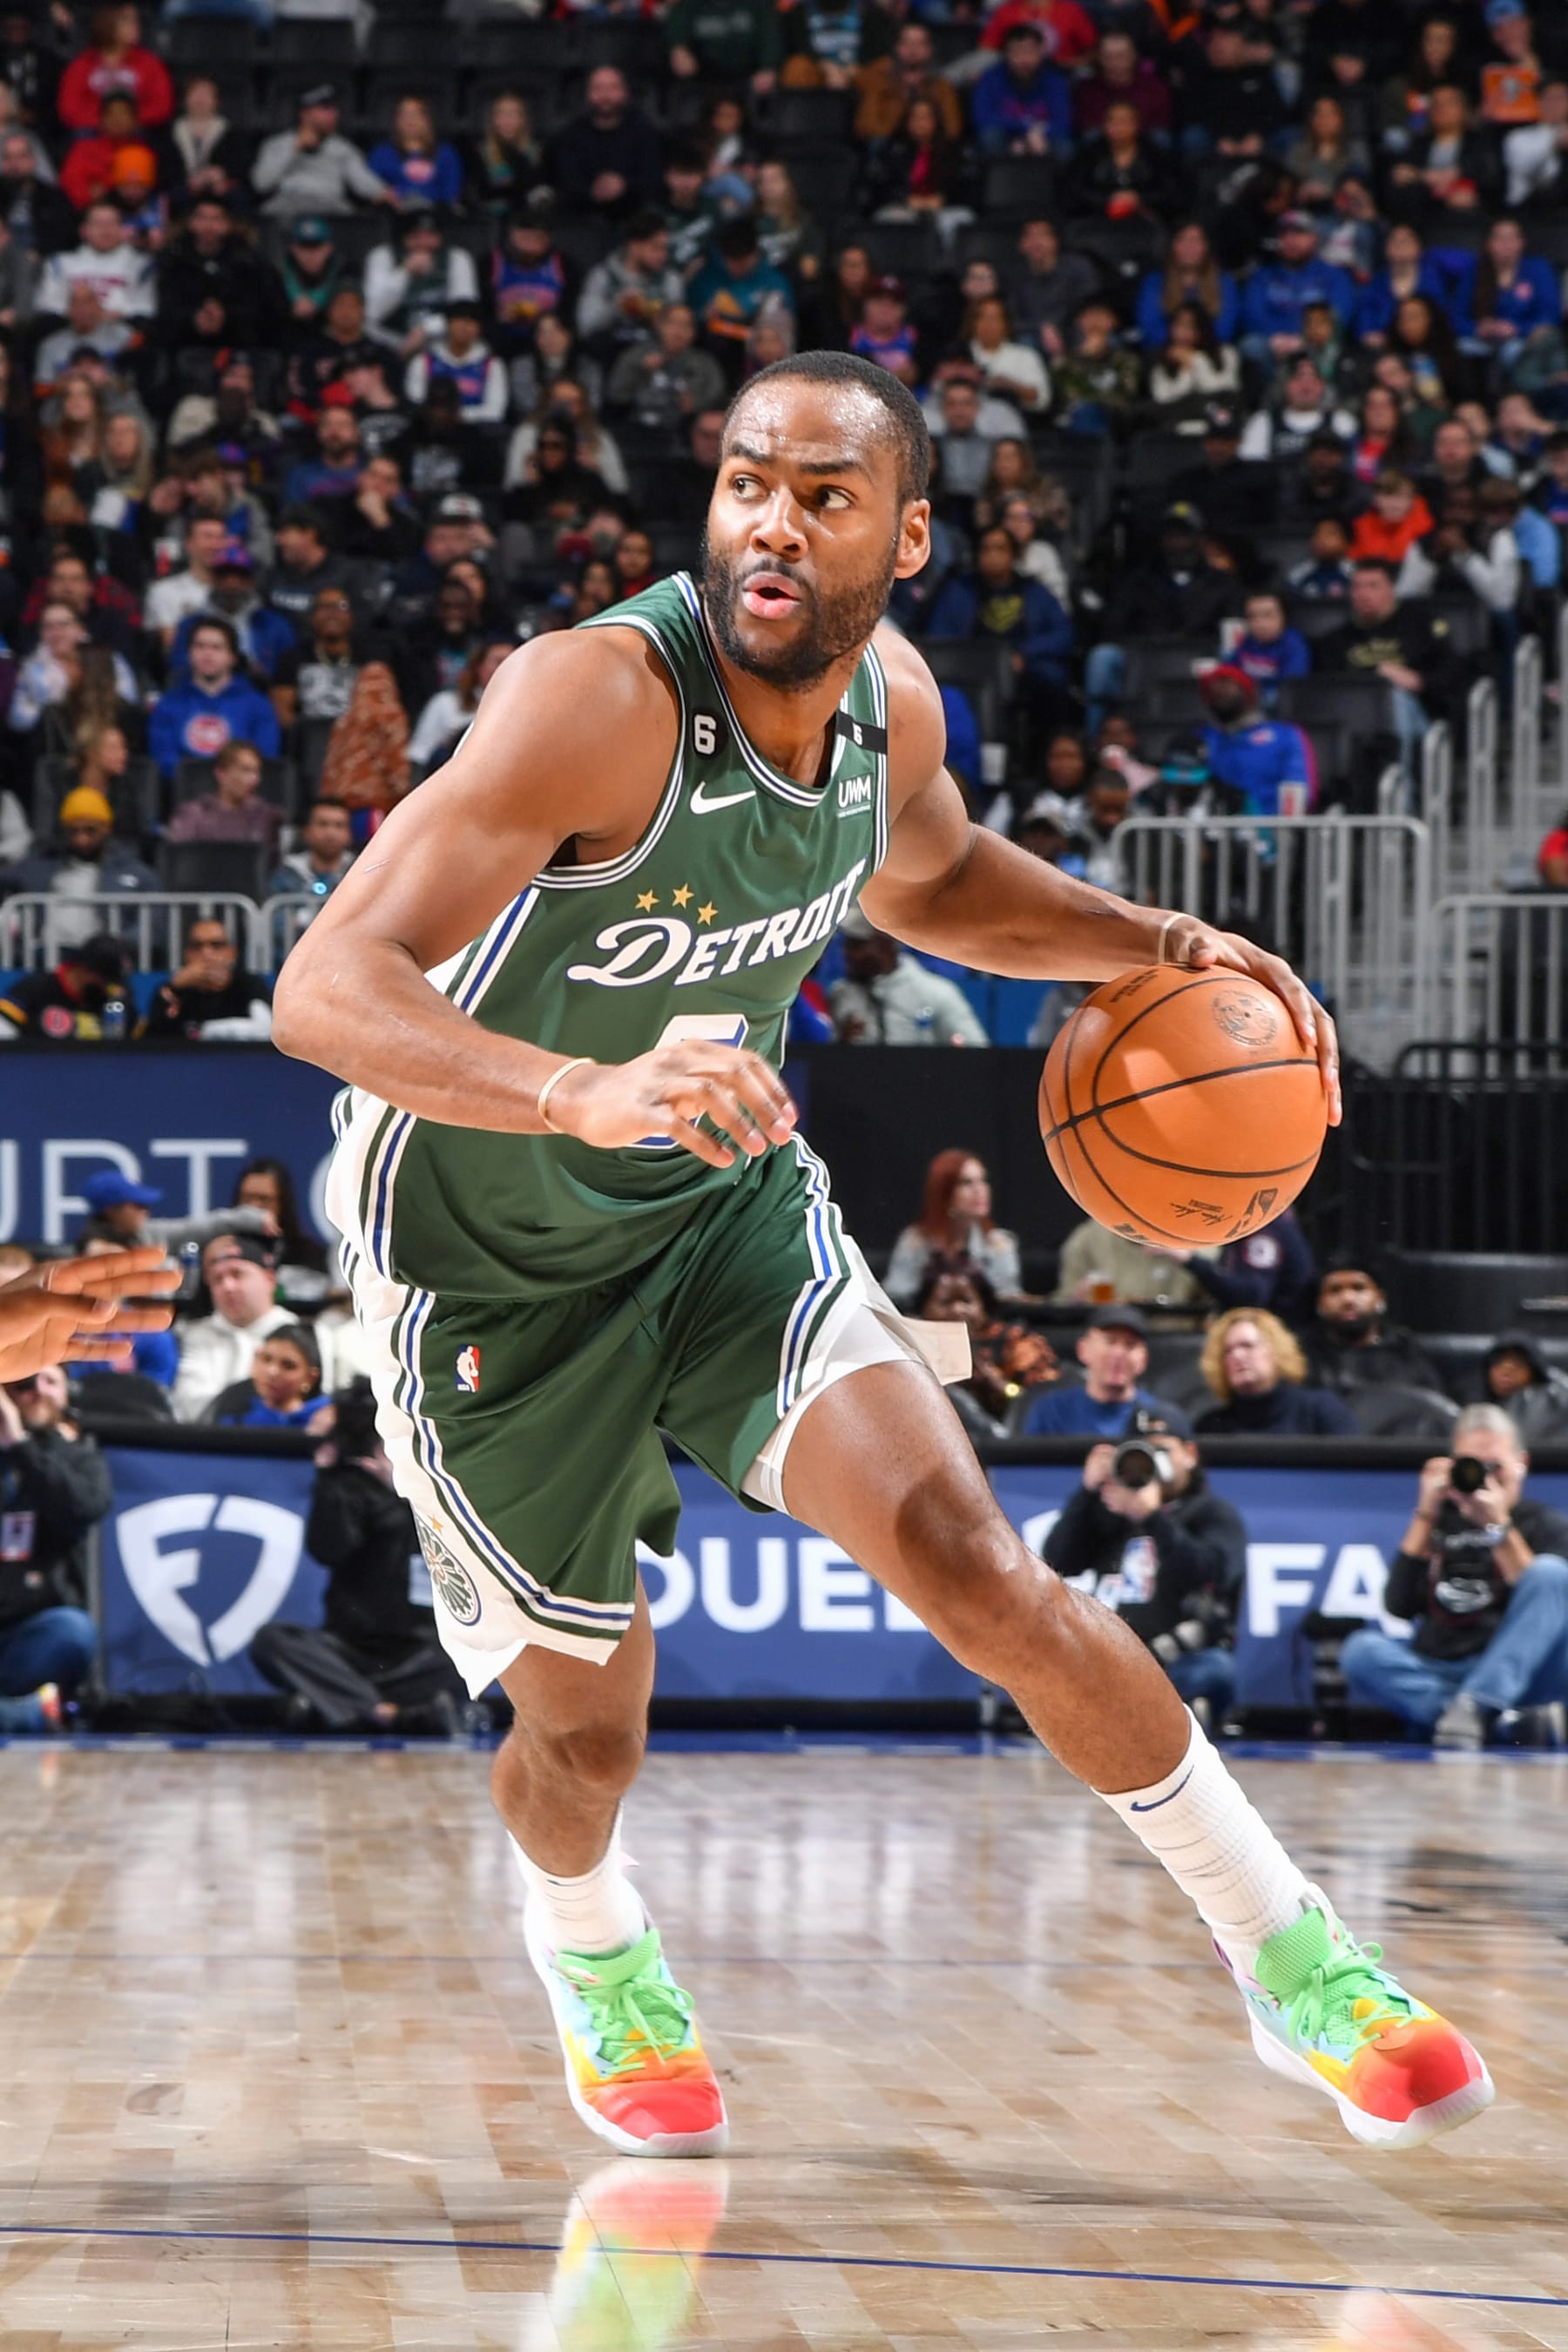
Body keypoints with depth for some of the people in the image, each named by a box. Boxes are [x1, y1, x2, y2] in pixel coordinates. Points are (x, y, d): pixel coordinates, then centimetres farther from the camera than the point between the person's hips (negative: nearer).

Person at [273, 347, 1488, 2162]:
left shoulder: (889, 699, -9)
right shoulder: (600, 700, -31)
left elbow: (930, 878, 16)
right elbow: (325, 989, -39)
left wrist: (1158, 943, -2)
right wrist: (583, 1092, -57)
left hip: (729, 1201, 4)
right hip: (493, 1263, -4)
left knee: (967, 1559, -16)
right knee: (585, 1724, 7)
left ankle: (1291, 1959, -5)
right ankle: (587, 1950, 44)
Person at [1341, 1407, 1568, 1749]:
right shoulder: (1440, 1521, 17)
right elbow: (1398, 1606, 3)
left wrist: (1498, 1527, -14)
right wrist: (1425, 1517, 1)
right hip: (1436, 1675, 2)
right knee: (1360, 1650, -25)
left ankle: (1473, 1708, -38)